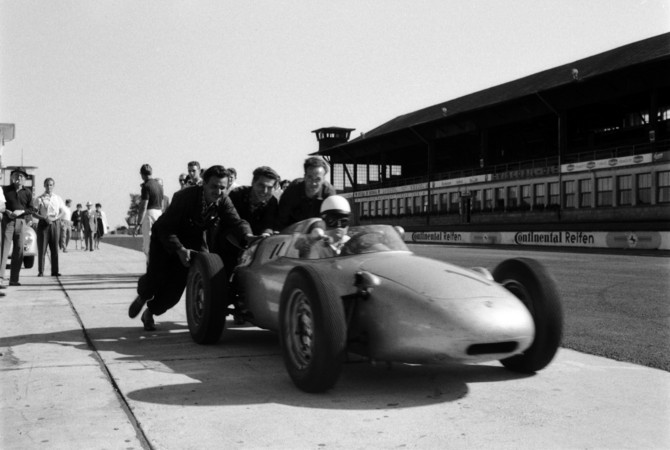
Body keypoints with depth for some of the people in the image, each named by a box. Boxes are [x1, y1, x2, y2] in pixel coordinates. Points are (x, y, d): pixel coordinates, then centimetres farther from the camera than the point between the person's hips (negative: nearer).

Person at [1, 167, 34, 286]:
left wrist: (21, 211, -10)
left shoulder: (27, 192, 8)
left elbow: (31, 208, 7)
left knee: (19, 250, 2)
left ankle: (14, 279, 7)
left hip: (21, 222, 2)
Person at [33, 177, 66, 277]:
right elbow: (34, 213, -1)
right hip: (43, 224, -2)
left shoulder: (58, 198, 11)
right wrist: (45, 218, -16)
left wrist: (55, 218, -10)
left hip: (55, 223, 2)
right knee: (42, 248, -3)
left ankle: (55, 271, 6)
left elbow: (63, 212, 8)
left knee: (55, 248, 2)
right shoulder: (39, 199, 3)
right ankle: (41, 271, 1)